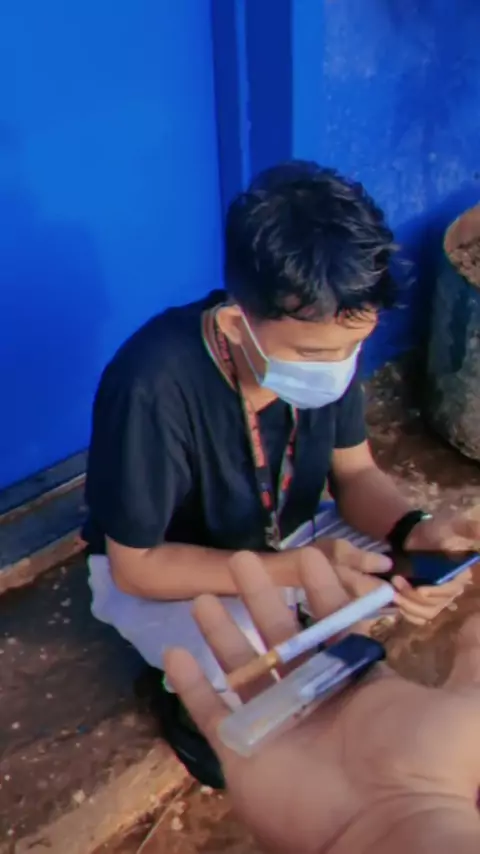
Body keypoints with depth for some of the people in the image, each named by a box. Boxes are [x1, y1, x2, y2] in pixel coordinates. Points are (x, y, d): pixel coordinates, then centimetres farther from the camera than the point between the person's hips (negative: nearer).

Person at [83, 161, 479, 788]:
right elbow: (136, 567, -27)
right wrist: (298, 569, -37)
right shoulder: (151, 388, -37)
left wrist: (414, 530, -29)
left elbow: (355, 473, -6)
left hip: (281, 544, 6)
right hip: (158, 569, -5)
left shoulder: (327, 342, -21)